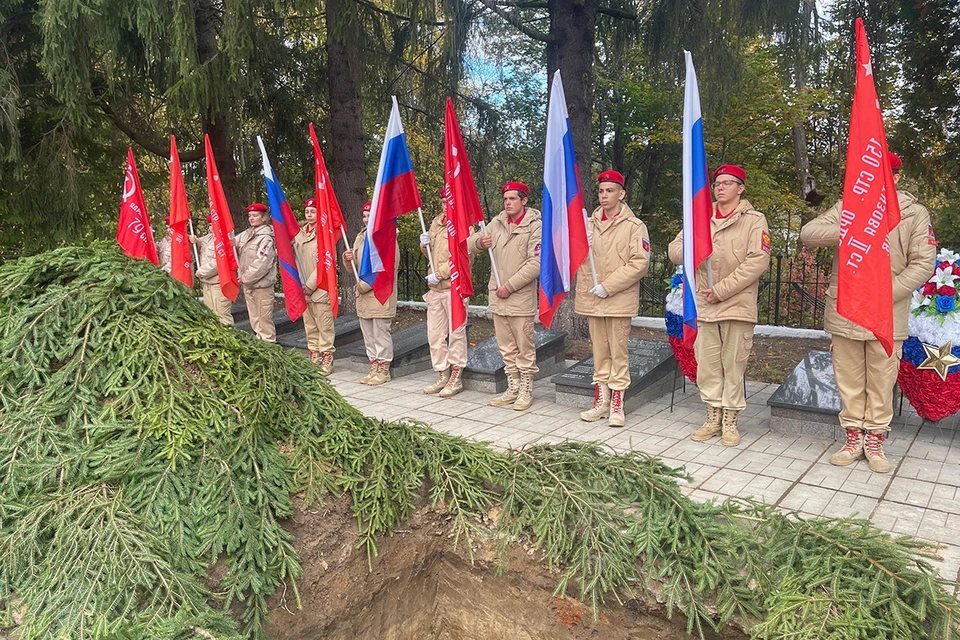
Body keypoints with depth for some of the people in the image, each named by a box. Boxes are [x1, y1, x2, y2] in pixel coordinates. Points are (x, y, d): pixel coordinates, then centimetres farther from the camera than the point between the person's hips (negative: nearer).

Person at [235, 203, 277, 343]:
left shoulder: (266, 238, -13)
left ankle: (268, 343, 9)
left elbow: (261, 264, -19)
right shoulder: (246, 235, 10)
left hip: (262, 285, -8)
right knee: (254, 318, 16)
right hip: (247, 285, 8)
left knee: (264, 318, -1)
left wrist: (245, 278, -13)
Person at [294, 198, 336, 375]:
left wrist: (311, 284, -13)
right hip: (304, 288, 7)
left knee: (324, 326, -3)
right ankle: (314, 358, 21)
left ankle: (327, 360, 4)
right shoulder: (300, 234, 12)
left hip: (321, 287, -6)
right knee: (310, 326, 12)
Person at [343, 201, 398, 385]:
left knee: (381, 333, -2)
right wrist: (347, 259, -4)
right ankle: (374, 368, 23)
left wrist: (363, 286, -13)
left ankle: (383, 370, 8)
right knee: (368, 334, 13)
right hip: (363, 295, 8)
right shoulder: (361, 237, 15)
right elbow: (353, 267, 19)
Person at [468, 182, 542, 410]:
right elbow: (470, 244, 13)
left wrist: (510, 286, -16)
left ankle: (526, 391, 13)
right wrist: (480, 242, -12)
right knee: (506, 348, 13)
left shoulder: (535, 226, -7)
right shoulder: (497, 223, 10)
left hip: (521, 297, -6)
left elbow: (536, 263, -15)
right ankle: (513, 389, 23)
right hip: (497, 296, 6)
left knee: (524, 348, 2)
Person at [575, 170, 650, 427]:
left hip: (619, 299, -5)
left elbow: (640, 263, -11)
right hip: (591, 298, 5)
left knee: (618, 353, 0)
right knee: (599, 352, 12)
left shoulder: (634, 226, -3)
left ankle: (617, 404, 8)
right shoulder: (589, 224, 13)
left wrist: (608, 286, -15)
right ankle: (601, 401, 20)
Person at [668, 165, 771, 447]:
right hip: (704, 304, 4)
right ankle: (713, 419, 20)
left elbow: (757, 262, -10)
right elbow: (674, 249, 11)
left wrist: (721, 290, -14)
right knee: (706, 365, 7)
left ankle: (730, 422, 14)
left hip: (737, 304, -4)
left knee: (733, 365, 2)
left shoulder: (754, 220, 1)